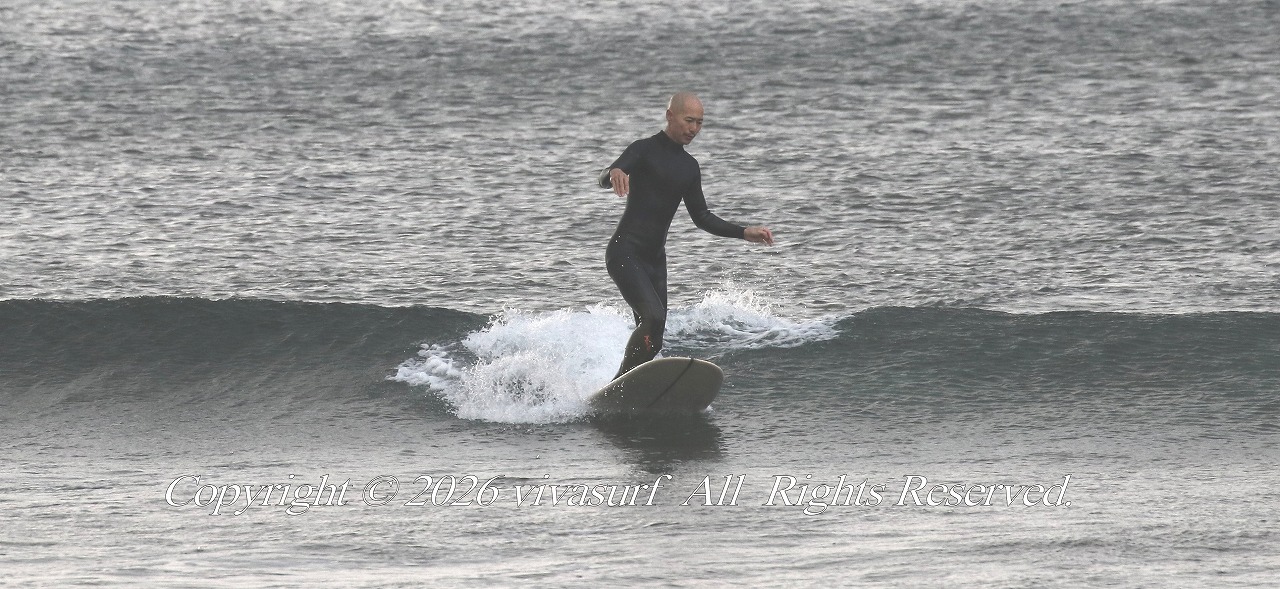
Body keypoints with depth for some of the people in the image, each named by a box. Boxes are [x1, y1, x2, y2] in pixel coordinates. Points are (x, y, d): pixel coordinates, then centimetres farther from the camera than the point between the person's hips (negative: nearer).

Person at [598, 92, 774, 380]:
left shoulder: (689, 166, 15)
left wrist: (744, 233, 11)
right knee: (653, 318, -26)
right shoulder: (644, 150, -7)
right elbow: (604, 179, -23)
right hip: (625, 253, -8)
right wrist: (614, 174, -48)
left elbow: (701, 217, 21)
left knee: (652, 337, 5)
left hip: (655, 258, 8)